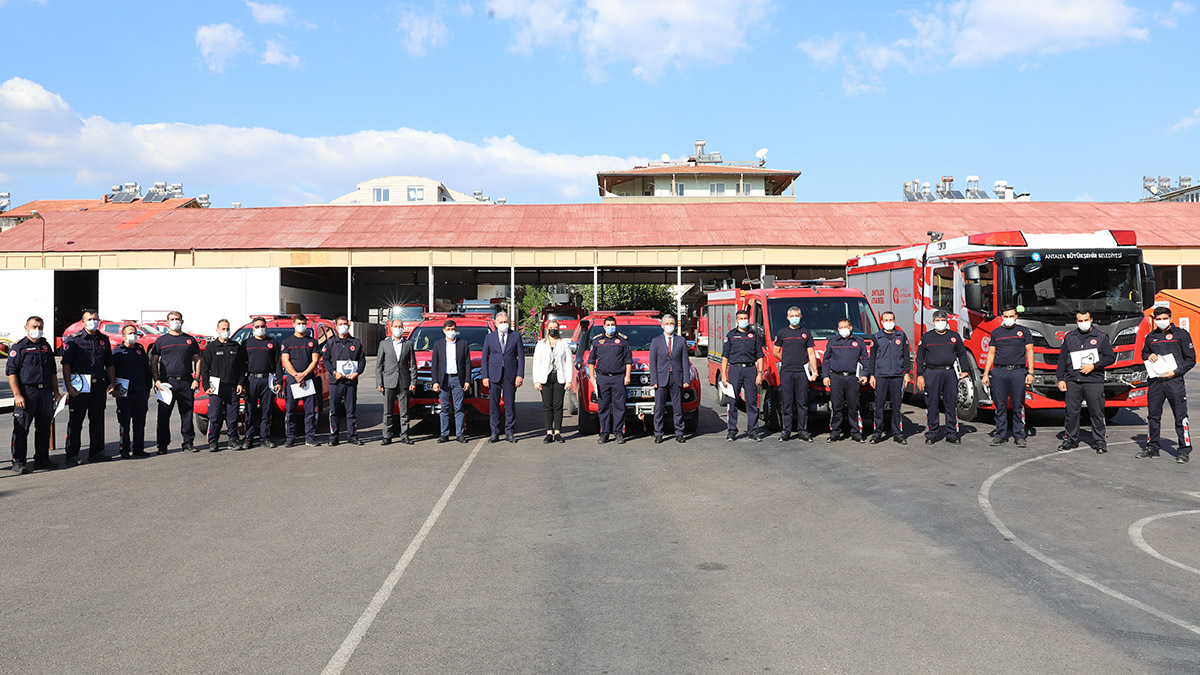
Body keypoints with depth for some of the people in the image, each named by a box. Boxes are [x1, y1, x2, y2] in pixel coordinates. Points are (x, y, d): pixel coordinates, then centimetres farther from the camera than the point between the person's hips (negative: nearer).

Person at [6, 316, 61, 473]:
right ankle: (18, 462, 1)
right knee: (21, 429, -4)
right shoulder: (18, 348, -2)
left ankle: (42, 459, 19)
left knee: (44, 428, 10)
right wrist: (17, 395, -16)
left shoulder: (46, 346, 17)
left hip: (46, 392, 6)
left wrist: (56, 392, 18)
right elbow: (11, 372, -8)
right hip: (26, 391, -6)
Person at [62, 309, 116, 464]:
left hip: (99, 385, 5)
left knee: (98, 420, 10)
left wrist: (112, 383, 10)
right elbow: (66, 364, -6)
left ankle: (96, 452, 18)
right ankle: (72, 454, 4)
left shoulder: (104, 339, 14)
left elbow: (109, 364, 20)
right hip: (80, 387, -5)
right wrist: (68, 386, -14)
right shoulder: (74, 339, -1)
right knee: (75, 422, -1)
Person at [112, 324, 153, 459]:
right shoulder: (117, 351, 2)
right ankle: (125, 450, 3)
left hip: (141, 392, 4)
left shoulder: (141, 350, 15)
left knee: (140, 422, 7)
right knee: (124, 422, -2)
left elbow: (147, 370, 20)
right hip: (124, 392, -4)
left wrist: (148, 389, 17)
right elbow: (111, 371, -2)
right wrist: (114, 389, -9)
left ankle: (138, 448, 14)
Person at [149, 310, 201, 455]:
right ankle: (163, 445, 4)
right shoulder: (161, 340, 8)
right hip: (166, 382, -1)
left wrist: (196, 379, 3)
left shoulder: (190, 340, 12)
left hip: (186, 383, 1)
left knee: (187, 414, 4)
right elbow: (153, 362, 8)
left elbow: (197, 360, 14)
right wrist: (156, 380, -4)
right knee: (164, 415, -1)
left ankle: (188, 442, 12)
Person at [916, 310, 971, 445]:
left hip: (950, 373, 2)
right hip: (932, 374, -1)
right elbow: (920, 357, 6)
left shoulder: (954, 336, 12)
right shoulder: (926, 337, 7)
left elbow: (962, 354, 15)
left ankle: (951, 434, 11)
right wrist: (920, 375, -2)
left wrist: (965, 370, 4)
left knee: (951, 404, 3)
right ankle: (931, 435, 7)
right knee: (932, 405, -1)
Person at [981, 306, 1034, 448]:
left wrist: (1030, 373, -2)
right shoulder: (996, 332, 14)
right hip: (999, 372, 2)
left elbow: (1029, 352, 7)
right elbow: (991, 353, 14)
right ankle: (1001, 435, 10)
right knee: (1000, 405, 3)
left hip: (1018, 372, -2)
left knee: (1018, 406, -1)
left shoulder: (1023, 331, 9)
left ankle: (1019, 436, 5)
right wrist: (986, 374, 7)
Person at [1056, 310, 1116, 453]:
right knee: (1071, 412, 2)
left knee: (1097, 413, -4)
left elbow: (1110, 358, 5)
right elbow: (1062, 359, 15)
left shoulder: (1101, 337, 8)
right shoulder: (1069, 337, 15)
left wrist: (1093, 366, -8)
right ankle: (1071, 439, 13)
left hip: (1094, 382, -2)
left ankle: (1100, 441, 4)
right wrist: (1061, 379, 8)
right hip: (1072, 381, 2)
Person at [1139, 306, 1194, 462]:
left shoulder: (1181, 334, 1)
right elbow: (1144, 353, 29)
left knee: (1180, 417, -4)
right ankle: (1152, 448, 19)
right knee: (1153, 416, 9)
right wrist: (1148, 357, 5)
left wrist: (1175, 372, -11)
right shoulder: (1151, 337, 14)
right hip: (1155, 381, 4)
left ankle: (1184, 451, 1)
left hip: (1174, 380, -4)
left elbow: (1191, 359, 1)